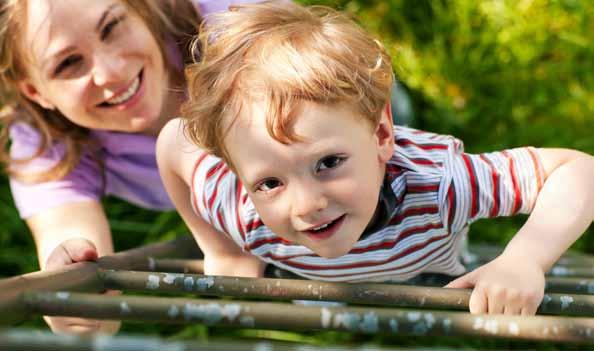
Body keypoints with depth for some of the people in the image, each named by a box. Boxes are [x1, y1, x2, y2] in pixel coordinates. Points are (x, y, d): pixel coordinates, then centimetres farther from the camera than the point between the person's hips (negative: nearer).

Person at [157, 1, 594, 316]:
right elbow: (173, 140, -23)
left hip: (431, 282, 0)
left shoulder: (434, 184, -47)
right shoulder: (244, 217, -41)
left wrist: (524, 260, -56)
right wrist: (221, 253, -17)